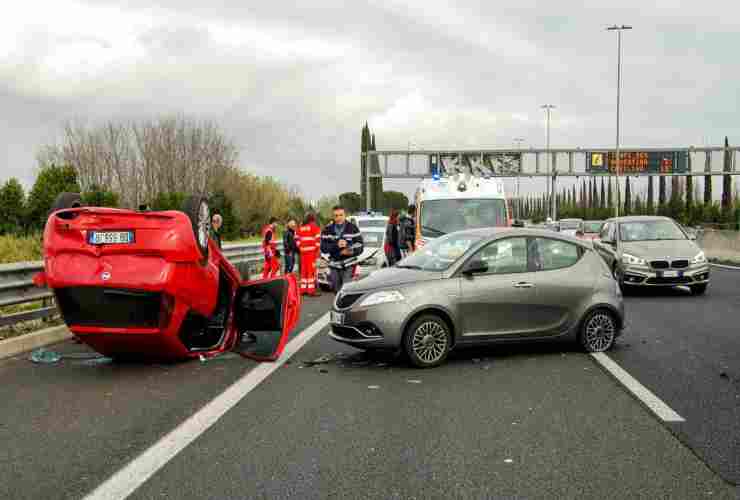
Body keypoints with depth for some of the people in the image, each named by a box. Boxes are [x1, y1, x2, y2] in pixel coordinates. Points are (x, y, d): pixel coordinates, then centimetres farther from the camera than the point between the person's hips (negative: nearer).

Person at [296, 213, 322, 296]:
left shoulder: (300, 228, 15)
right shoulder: (315, 227, -4)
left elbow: (297, 239, 13)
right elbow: (318, 240, -11)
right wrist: (317, 250, -3)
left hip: (303, 252, 6)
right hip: (312, 252, -6)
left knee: (304, 270, 12)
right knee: (312, 270, -4)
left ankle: (303, 289, 15)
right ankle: (311, 290, -5)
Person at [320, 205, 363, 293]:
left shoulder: (352, 228, 1)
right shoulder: (328, 230, 6)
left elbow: (359, 245, -3)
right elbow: (323, 247, -4)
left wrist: (351, 251, -21)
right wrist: (336, 245, -18)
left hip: (349, 266, -3)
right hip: (334, 266, 3)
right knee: (337, 292, 12)